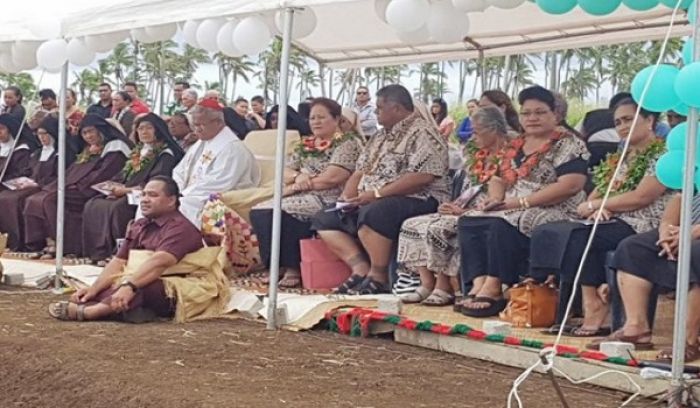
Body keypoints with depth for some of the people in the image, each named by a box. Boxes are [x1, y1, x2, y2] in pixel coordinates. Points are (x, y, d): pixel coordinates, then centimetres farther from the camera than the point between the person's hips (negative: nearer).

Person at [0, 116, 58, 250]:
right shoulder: (37, 153, 26)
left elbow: (57, 178, -11)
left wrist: (37, 184, -18)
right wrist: (23, 181, 2)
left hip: (44, 188, -8)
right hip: (30, 186, 8)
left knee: (13, 200, -30)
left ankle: (18, 242, -26)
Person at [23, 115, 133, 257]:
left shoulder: (115, 147, 0)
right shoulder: (87, 151, 28)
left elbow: (103, 174, -13)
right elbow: (72, 172, 22)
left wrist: (79, 184, -13)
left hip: (91, 192, -9)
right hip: (76, 189, 9)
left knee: (50, 199, -28)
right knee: (33, 201, -11)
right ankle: (48, 242, -20)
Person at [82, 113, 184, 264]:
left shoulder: (165, 154, -4)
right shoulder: (138, 151, 22)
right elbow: (123, 175, 22)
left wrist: (127, 190, -17)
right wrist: (115, 186, -2)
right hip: (125, 194, 8)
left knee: (116, 208, -33)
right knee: (93, 206, -12)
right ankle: (97, 252, -13)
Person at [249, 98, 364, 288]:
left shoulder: (348, 142, -3)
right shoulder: (305, 145, 20)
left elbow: (331, 178, -16)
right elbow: (285, 173, 15)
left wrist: (296, 186, -10)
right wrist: (297, 176, -10)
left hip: (329, 202, -8)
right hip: (302, 199, 8)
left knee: (280, 214, -29)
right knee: (259, 212, -16)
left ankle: (293, 269, -16)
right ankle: (279, 265, -12)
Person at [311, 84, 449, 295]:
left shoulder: (422, 134, -9)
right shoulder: (381, 136, 21)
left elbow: (422, 177, -22)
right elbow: (360, 171, 22)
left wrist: (376, 193, -22)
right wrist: (348, 195, 0)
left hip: (415, 200, -10)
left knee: (371, 214, -37)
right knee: (324, 220, 1)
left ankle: (378, 277, -21)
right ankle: (361, 267, -12)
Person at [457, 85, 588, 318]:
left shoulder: (567, 144, -6)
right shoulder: (515, 145, 18)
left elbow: (570, 185, -19)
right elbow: (499, 179, 21)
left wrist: (522, 201, -20)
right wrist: (495, 198, -5)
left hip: (554, 213, -8)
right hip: (512, 211, 8)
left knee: (503, 225, -32)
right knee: (469, 222, -11)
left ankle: (493, 289, -27)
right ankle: (479, 284, -24)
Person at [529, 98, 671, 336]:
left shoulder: (662, 154, -3)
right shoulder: (619, 159, 23)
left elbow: (641, 198, -14)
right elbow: (596, 194, 17)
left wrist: (593, 205, -7)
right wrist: (597, 207, -9)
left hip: (639, 227, -9)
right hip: (608, 223, 9)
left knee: (578, 236, -32)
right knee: (546, 233, -13)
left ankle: (595, 308, -23)